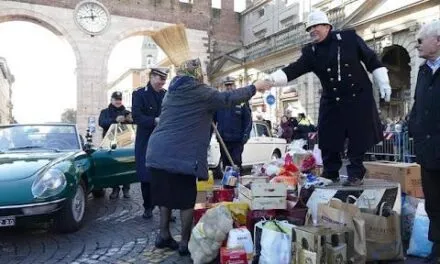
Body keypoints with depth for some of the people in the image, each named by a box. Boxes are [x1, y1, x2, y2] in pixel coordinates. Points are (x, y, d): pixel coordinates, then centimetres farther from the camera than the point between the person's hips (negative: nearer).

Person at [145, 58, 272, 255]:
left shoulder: (172, 92, 19)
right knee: (186, 198, 3)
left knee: (167, 195, 17)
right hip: (181, 154, -8)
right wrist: (255, 87, 8)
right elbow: (228, 98, -3)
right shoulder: (199, 92, -4)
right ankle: (185, 242, 11)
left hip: (159, 151, 8)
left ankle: (164, 235, 25)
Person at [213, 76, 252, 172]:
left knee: (236, 164, -3)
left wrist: (245, 135, -10)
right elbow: (213, 119, 8)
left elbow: (248, 120, -3)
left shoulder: (242, 102, 0)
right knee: (225, 164, 12)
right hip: (223, 140, 3)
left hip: (237, 140, -3)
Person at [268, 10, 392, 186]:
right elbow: (294, 69, -14)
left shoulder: (349, 37, -5)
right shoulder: (311, 52, 0)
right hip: (332, 101, 2)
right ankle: (330, 174, 20)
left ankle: (356, 174, 18)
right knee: (328, 139, 3)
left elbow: (371, 59, 1)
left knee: (359, 138, 4)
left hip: (359, 98, -2)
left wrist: (383, 83, -1)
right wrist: (273, 78, -31)